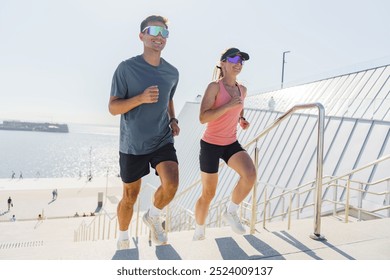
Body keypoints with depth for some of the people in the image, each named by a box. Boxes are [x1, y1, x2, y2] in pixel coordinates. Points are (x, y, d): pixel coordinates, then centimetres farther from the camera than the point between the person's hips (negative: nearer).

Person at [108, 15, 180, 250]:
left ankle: (153, 217, 14)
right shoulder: (127, 68, -9)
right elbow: (113, 108, -10)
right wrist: (140, 98, -26)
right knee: (130, 197, 10)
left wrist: (173, 120, 3)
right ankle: (123, 239, 39)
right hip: (132, 145, -2)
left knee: (171, 183, -21)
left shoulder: (172, 73, 4)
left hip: (163, 141, 3)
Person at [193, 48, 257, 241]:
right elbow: (202, 118, -22)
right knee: (208, 194, 6)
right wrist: (228, 105, -27)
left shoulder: (242, 90, 7)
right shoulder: (214, 87, -13)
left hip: (231, 144, 5)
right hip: (210, 144, -5)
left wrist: (242, 120, 5)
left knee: (250, 174, -24)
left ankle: (230, 212, 2)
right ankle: (199, 233, 32)